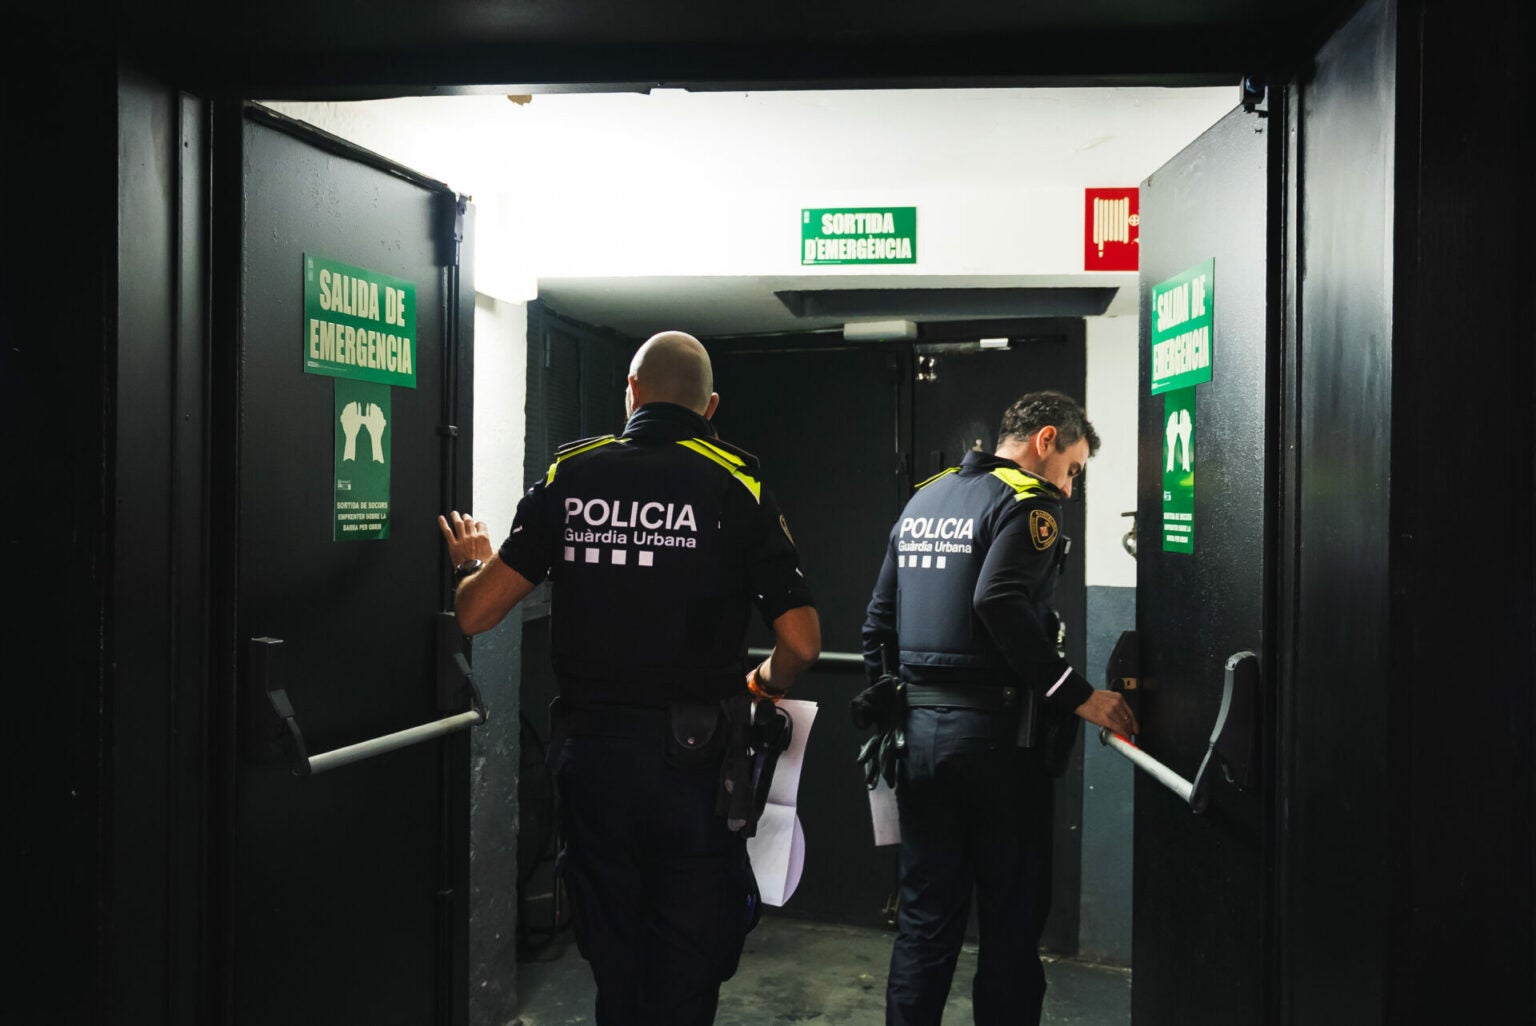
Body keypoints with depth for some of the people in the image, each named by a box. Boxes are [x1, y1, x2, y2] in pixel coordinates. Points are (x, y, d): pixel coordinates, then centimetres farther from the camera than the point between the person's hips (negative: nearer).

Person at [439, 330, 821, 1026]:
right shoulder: (736, 485, -6)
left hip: (588, 752, 3)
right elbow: (801, 642, -9)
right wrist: (763, 684, 12)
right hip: (691, 759, -2)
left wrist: (471, 564, 22)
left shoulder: (570, 473, 0)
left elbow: (475, 613, 0)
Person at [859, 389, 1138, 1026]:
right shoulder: (1024, 501, -8)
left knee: (924, 921, 13)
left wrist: (887, 710, 21)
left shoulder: (922, 500, 16)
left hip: (919, 730, 7)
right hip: (995, 735, -7)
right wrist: (1077, 695, -21)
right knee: (1011, 925, 6)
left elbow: (879, 620, 17)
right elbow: (1000, 602, -25)